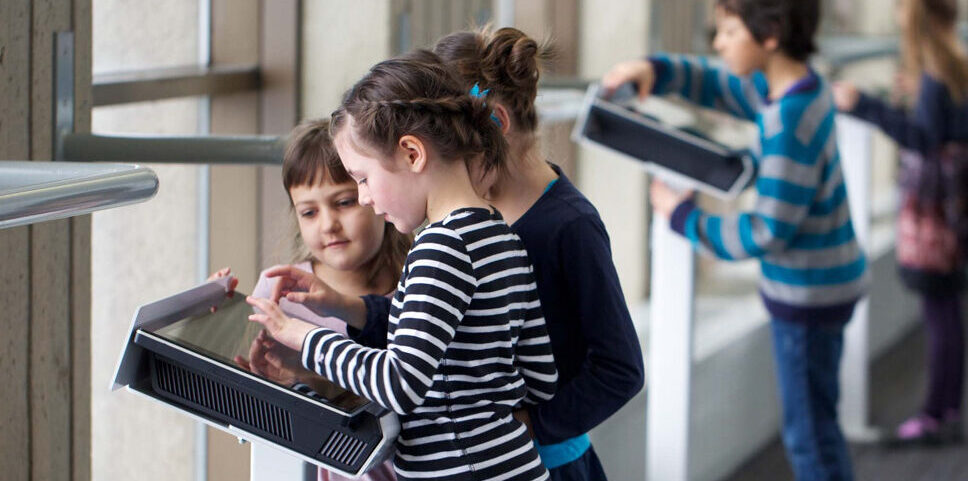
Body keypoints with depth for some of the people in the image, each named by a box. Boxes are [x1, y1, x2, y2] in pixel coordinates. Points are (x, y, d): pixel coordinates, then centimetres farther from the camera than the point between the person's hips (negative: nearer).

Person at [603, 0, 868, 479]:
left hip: (809, 294, -9)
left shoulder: (789, 124, -28)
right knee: (811, 423, 21)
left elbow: (767, 233, -27)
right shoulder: (788, 87, 0)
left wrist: (683, 215, -15)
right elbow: (715, 84, 16)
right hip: (816, 283, 9)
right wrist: (656, 70, -4)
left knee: (810, 432, 4)